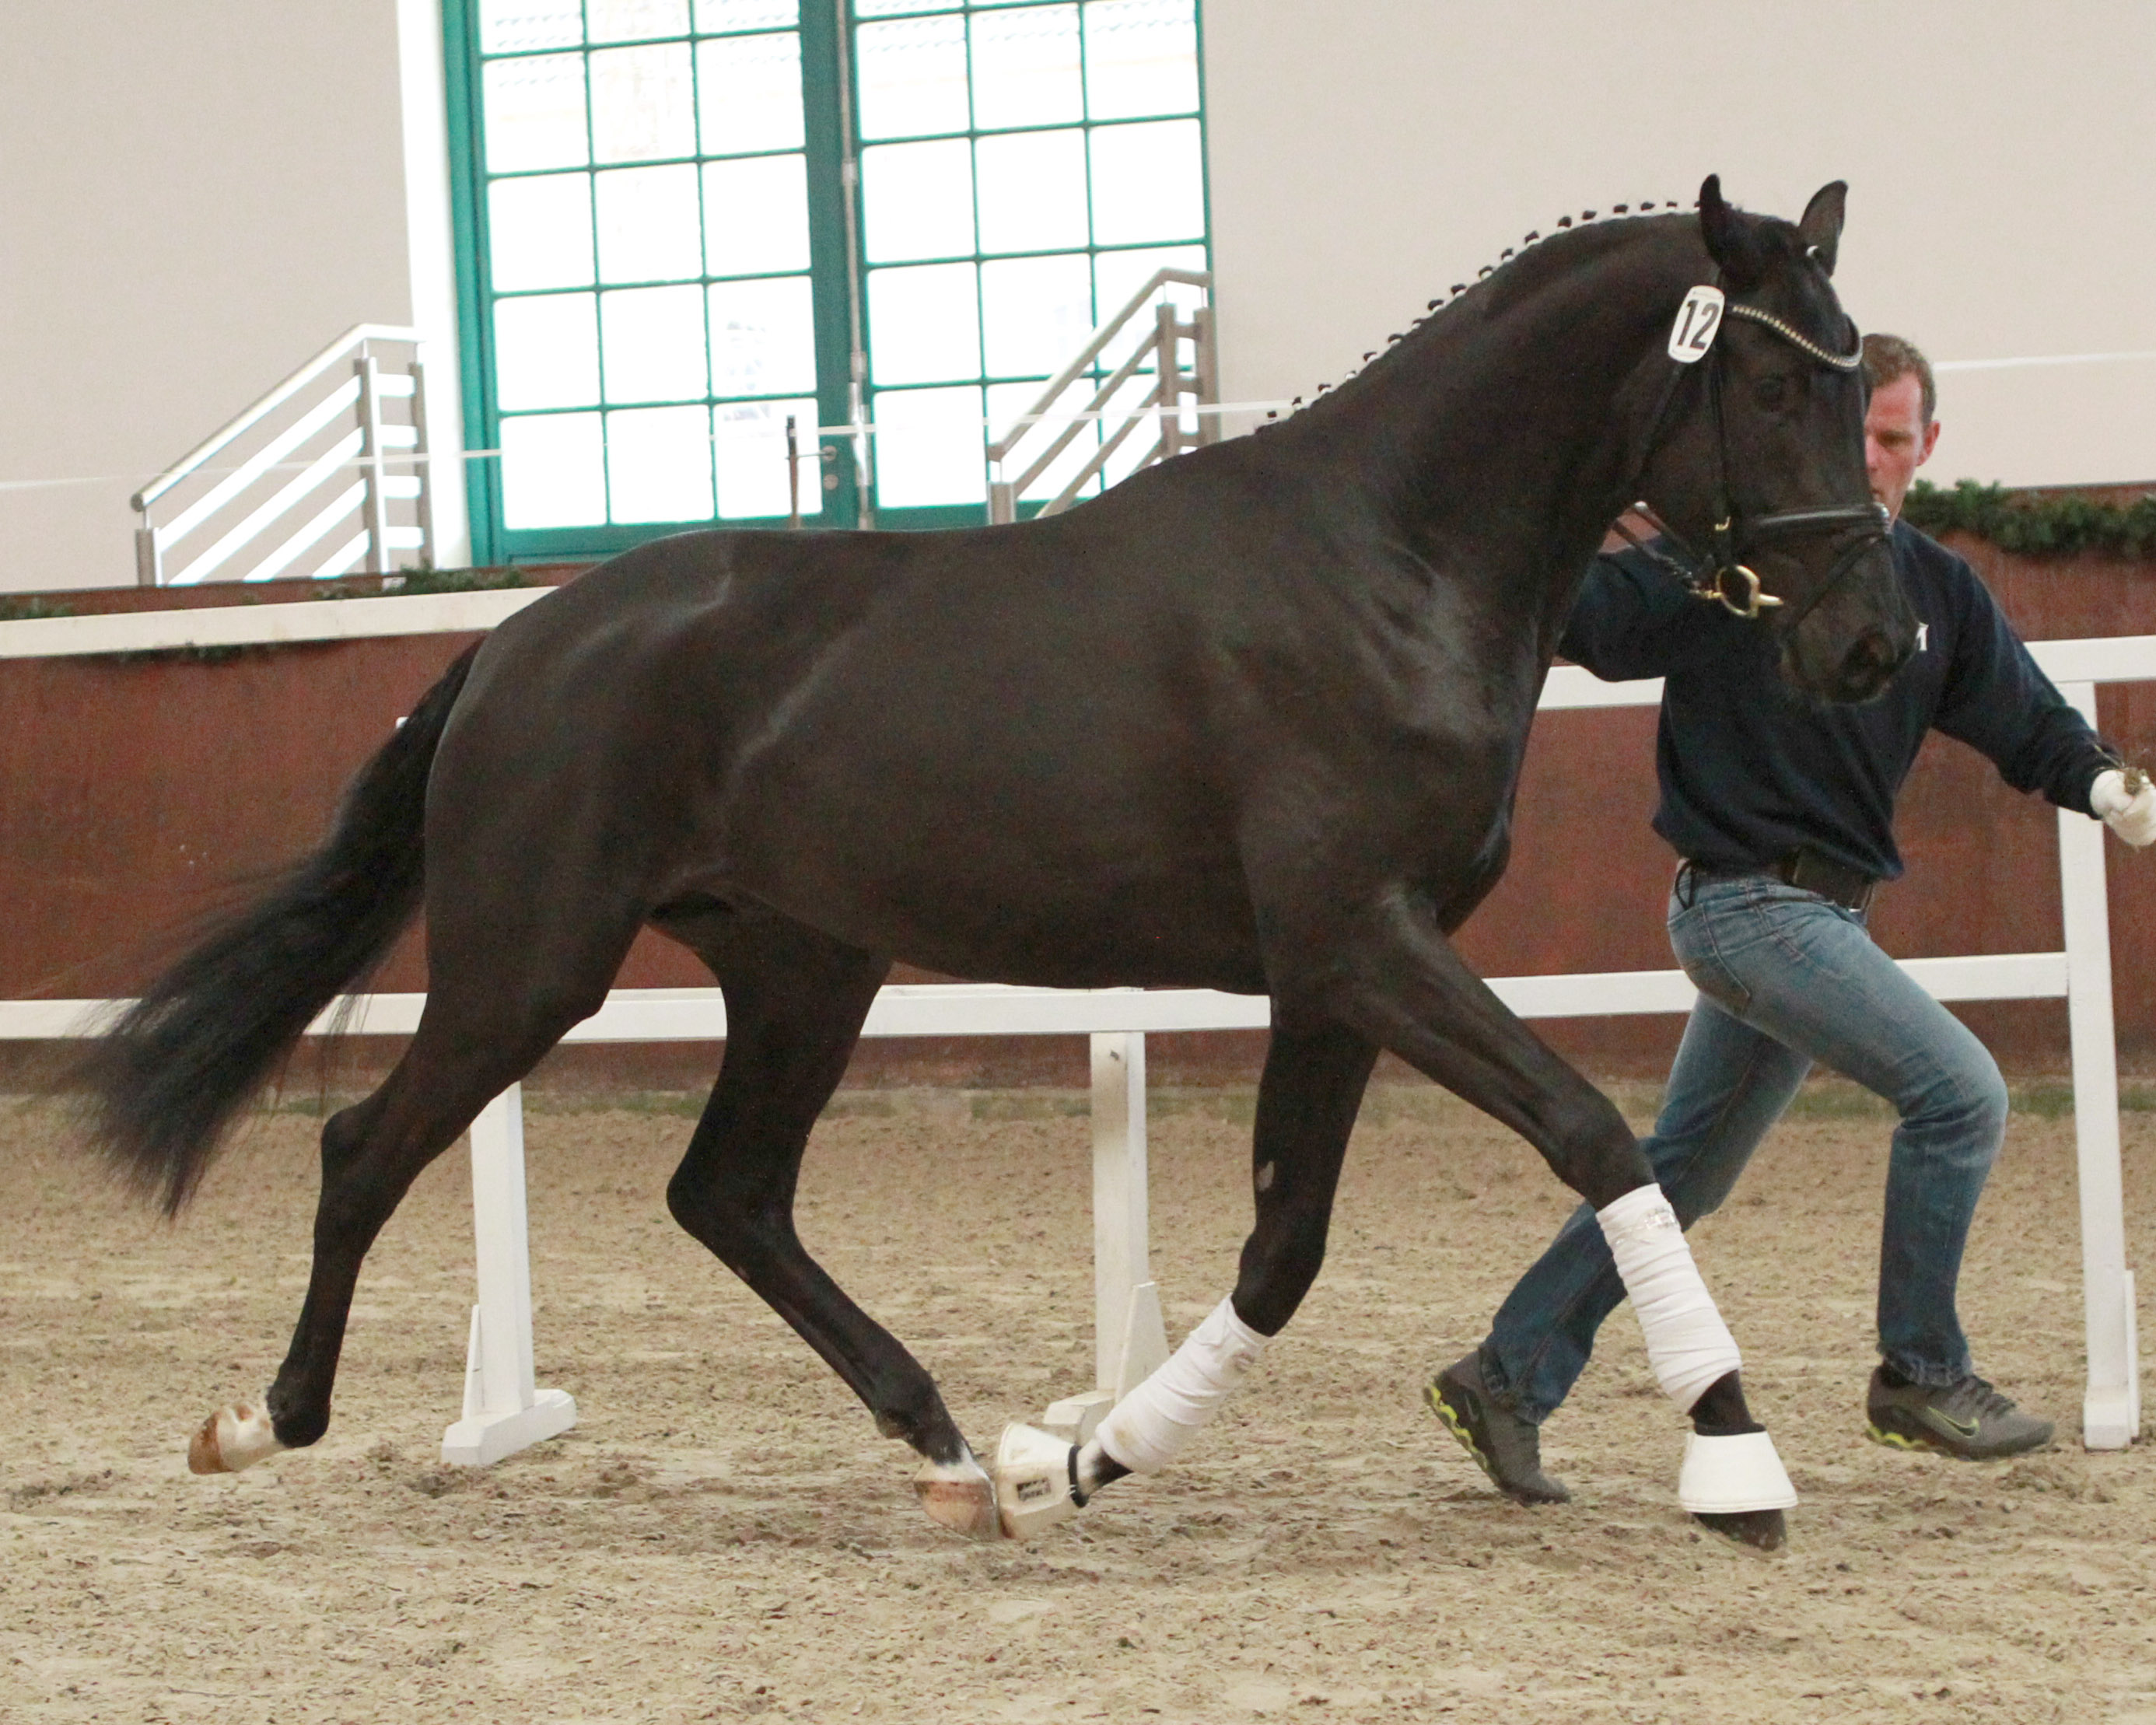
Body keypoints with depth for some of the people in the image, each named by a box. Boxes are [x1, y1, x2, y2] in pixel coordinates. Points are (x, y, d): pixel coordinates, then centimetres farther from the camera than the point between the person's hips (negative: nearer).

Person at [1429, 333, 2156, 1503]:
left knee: (1682, 1174, 13)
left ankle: (1508, 1379, 22)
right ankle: (1920, 1374, -3)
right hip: (1747, 903, -8)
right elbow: (1585, 618, -12)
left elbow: (2024, 719, 9)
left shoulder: (1938, 591, 10)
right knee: (1960, 1092, -15)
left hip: (1820, 913, 8)